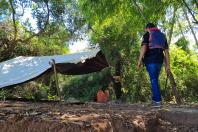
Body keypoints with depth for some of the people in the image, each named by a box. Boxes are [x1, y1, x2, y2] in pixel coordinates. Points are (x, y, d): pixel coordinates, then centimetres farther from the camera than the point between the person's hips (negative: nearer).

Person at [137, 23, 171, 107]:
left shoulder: (147, 34, 5)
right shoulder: (162, 35, 21)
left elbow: (144, 47, -10)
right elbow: (166, 51, 14)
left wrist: (139, 60, -13)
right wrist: (167, 65, 13)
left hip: (150, 60, -5)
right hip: (159, 60, 5)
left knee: (153, 80, -4)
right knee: (155, 80, 14)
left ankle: (157, 101, -7)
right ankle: (155, 99, 15)